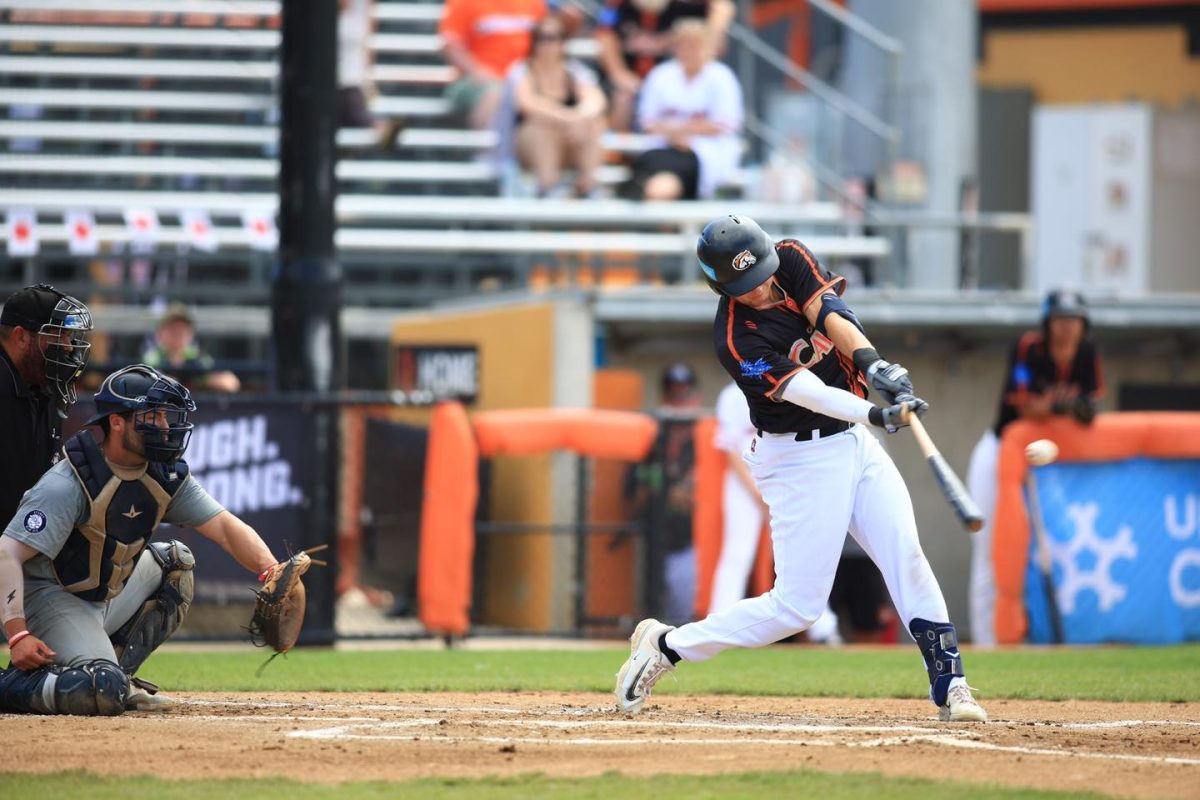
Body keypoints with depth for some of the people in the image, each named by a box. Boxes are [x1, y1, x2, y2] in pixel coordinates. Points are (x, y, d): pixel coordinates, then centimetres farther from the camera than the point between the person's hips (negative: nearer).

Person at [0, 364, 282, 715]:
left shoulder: (168, 476, -1)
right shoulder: (68, 484, -24)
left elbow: (227, 528, -5)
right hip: (50, 599, -9)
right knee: (102, 692, -29)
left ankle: (113, 676, 8)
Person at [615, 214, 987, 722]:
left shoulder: (790, 259, -5)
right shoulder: (736, 341, -23)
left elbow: (831, 314, -18)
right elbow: (808, 392, -30)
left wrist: (873, 364, -36)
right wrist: (877, 415, -44)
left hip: (854, 439, 6)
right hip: (802, 458, -6)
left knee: (905, 557, -5)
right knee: (798, 605, -6)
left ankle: (949, 685, -1)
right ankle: (668, 646, 7)